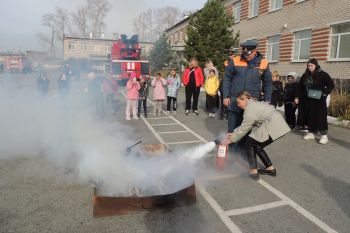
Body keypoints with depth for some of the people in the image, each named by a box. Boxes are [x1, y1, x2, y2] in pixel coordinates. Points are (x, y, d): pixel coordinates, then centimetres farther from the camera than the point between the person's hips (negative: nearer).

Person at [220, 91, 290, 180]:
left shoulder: (250, 110, -14)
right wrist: (233, 133, 13)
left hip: (274, 127, -10)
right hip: (277, 125, 10)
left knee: (250, 142, 0)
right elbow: (245, 125, 18)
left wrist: (230, 140, -2)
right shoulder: (254, 104, 17)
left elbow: (244, 129, -10)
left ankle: (253, 171, 0)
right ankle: (270, 168, 25)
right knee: (257, 145, 17)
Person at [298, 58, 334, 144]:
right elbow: (301, 85, 21)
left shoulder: (322, 74, -9)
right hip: (308, 100, 5)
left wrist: (324, 93, -14)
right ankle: (311, 133, 19)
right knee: (310, 116, 8)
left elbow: (331, 84, -8)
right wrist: (303, 94, 13)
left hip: (319, 100, -5)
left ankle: (324, 135, 0)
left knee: (321, 117, -5)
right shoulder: (305, 75, 6)